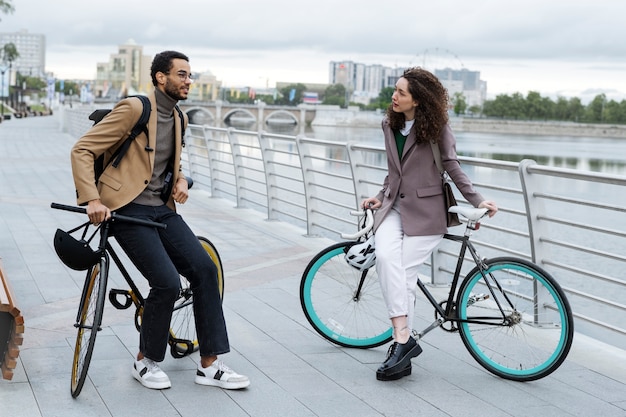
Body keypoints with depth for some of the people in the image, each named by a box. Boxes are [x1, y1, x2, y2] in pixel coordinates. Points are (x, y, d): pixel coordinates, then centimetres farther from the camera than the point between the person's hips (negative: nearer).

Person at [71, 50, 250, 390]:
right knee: (168, 282, -19)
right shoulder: (134, 109, -11)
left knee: (205, 269, -7)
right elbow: (82, 151, -13)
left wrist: (180, 180, 8)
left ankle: (209, 365, 1)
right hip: (128, 209, -7)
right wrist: (92, 200, -23)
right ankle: (145, 362, 6)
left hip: (162, 209, 8)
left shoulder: (178, 119, 14)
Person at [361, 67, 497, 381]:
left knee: (405, 275, -15)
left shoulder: (436, 129, -4)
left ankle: (400, 342, -9)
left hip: (425, 213, -3)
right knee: (386, 257, -24)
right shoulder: (390, 125, 11)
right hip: (393, 207, 4)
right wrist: (380, 197, 12)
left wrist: (477, 201, -6)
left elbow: (451, 165, 0)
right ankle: (404, 339, -26)